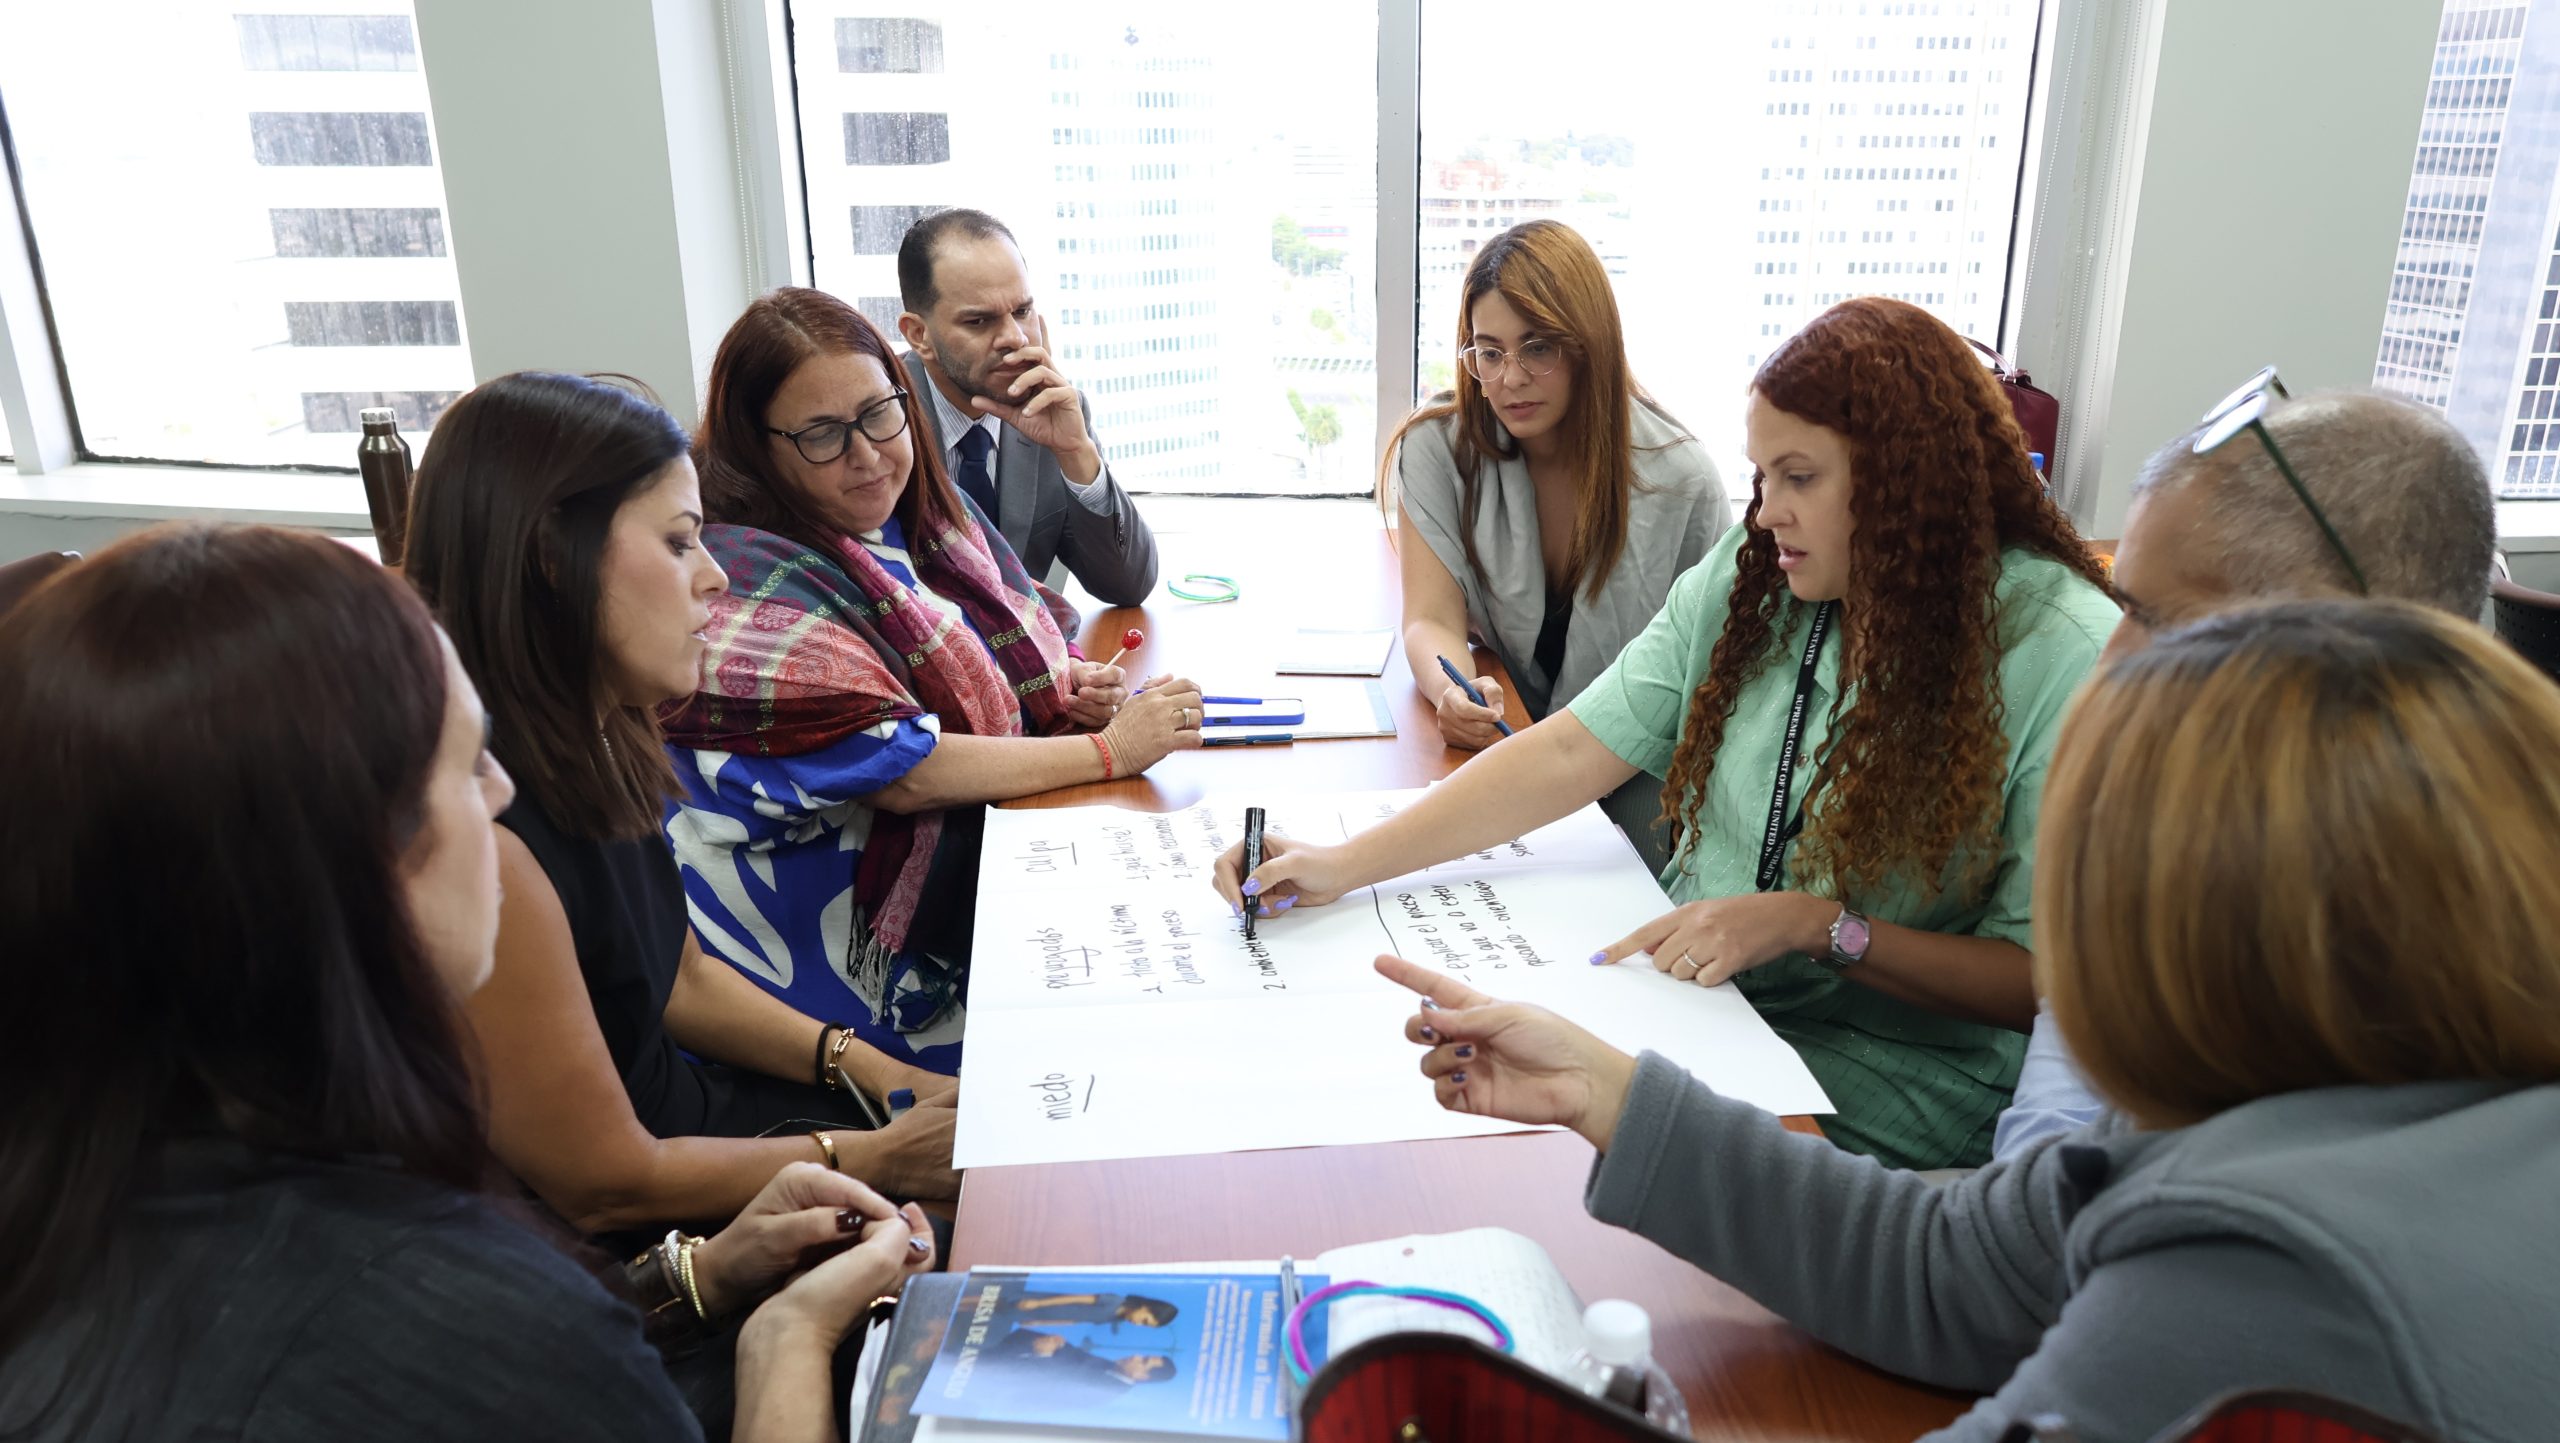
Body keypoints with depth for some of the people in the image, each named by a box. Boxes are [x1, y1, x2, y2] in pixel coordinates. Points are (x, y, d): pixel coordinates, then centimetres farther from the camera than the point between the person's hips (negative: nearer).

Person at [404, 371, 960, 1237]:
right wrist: (873, 1160, -12)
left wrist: (885, 1076, 2)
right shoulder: (483, 846, -31)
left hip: (673, 1112, 8)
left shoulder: (593, 745, -3)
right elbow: (606, 1189, -21)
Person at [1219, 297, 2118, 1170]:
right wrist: (1347, 864, -10)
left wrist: (1816, 925, -22)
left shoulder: (2068, 662, -14)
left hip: (1898, 1065, -5)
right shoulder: (1750, 574, 2)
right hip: (1684, 982, 5)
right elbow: (1572, 752, -3)